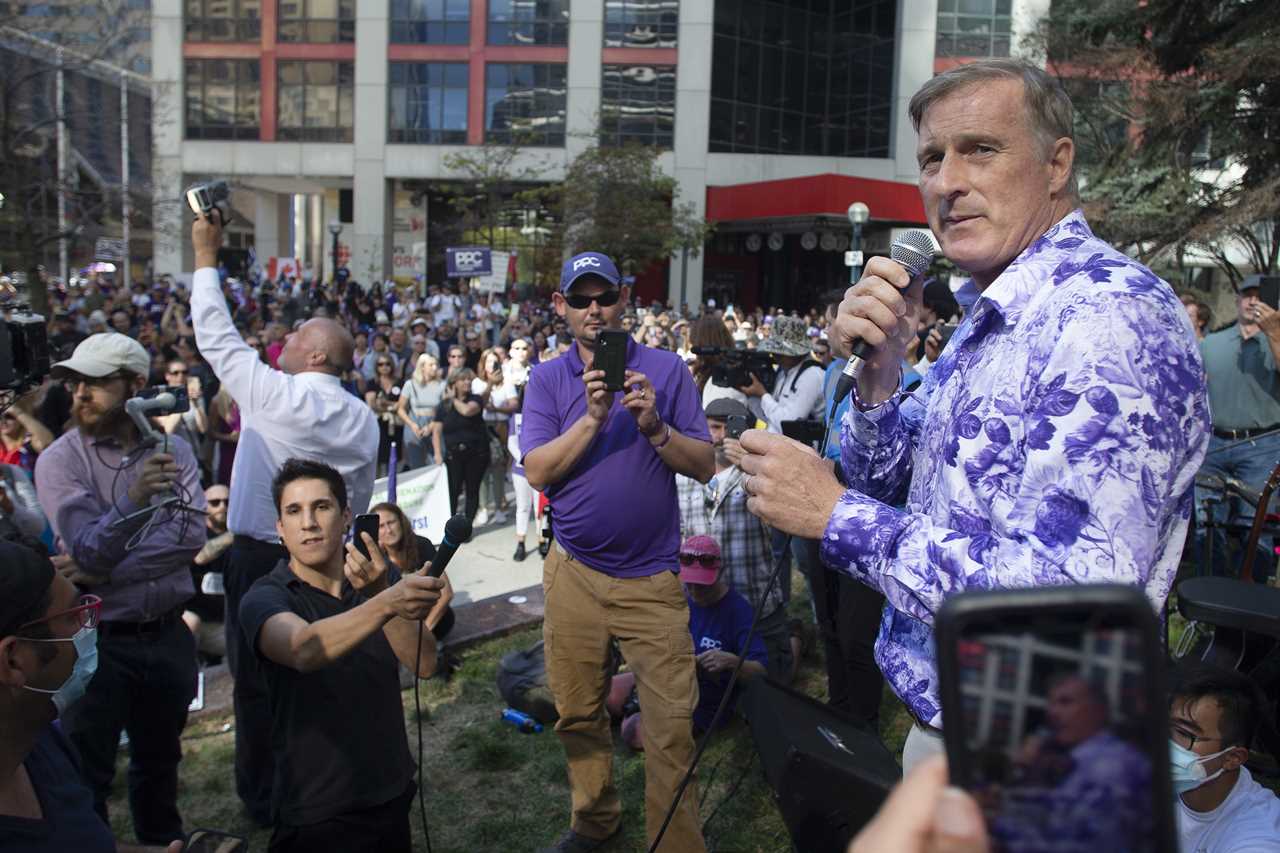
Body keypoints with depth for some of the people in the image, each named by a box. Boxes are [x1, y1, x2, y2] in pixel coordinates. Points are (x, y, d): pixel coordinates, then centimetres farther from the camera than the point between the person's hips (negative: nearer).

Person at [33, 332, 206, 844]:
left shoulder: (174, 451, -2)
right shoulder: (60, 460, -9)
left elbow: (191, 536, -13)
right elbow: (88, 551, -20)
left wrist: (107, 572, -18)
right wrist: (135, 499, -37)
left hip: (168, 634, 3)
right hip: (98, 640, -3)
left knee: (160, 759, 21)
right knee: (87, 774, 7)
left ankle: (164, 840, 40)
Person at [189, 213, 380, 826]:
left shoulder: (275, 394, -15)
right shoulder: (364, 419, 2)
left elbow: (217, 338, -7)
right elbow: (360, 500, 8)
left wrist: (206, 256, 0)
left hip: (260, 557, -5)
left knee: (257, 682, 10)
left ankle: (263, 798, 24)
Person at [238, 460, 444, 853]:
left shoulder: (382, 578, -2)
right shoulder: (264, 598, -13)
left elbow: (424, 663, -16)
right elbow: (304, 650, -35)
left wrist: (378, 590, -32)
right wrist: (386, 603, -51)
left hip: (394, 793, 3)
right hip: (315, 813, -3)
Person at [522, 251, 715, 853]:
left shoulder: (665, 370, 0)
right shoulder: (547, 379, 4)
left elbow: (705, 466, -4)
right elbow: (537, 471, -7)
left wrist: (655, 426, -20)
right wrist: (593, 418, -18)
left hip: (651, 576, -2)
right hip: (575, 572, 2)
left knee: (671, 725, -3)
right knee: (578, 714, 15)